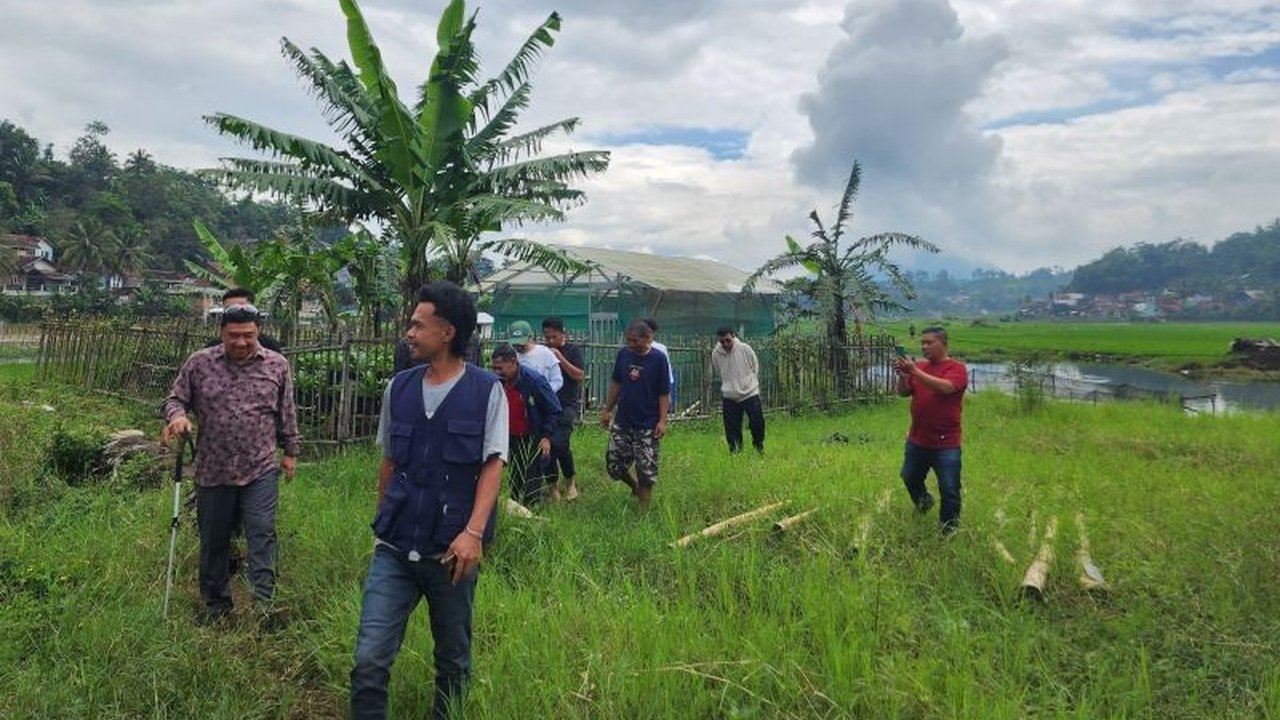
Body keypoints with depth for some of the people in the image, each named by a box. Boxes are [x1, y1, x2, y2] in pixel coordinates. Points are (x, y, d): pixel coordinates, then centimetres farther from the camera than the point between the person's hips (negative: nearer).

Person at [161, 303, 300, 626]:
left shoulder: (277, 365, 2)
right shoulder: (199, 363, 0)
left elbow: (287, 414, 10)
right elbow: (175, 398, 7)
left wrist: (291, 451, 12)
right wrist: (177, 416, -15)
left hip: (260, 469, -1)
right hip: (213, 470, 1)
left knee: (262, 534, -9)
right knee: (214, 540, 11)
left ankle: (264, 602, -5)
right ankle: (216, 606, 26)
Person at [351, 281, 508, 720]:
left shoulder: (487, 390, -5)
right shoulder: (398, 388, 6)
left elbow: (492, 465, -8)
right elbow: (389, 462, 15)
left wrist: (473, 532, -18)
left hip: (451, 550, -2)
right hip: (394, 548, 3)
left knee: (453, 659, 13)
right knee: (369, 660, -4)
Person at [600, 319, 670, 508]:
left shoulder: (658, 359, -10)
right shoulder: (623, 354, 1)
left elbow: (664, 393, -7)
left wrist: (662, 421, -13)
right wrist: (607, 410, 12)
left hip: (647, 426, -4)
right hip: (622, 422, 4)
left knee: (646, 470, 0)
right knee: (613, 464, 7)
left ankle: (644, 508, 14)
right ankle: (635, 487, 34)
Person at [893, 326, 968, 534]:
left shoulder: (957, 368, -9)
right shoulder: (919, 366, 7)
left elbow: (945, 387, -28)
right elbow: (903, 393, 3)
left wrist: (915, 371, -31)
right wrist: (902, 375, -17)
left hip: (945, 444, -6)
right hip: (917, 440, 6)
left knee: (949, 489, -1)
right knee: (909, 478, 21)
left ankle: (949, 529, 15)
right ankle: (923, 502, 48)